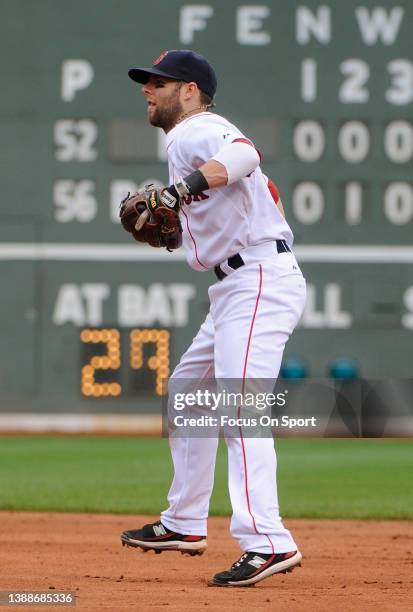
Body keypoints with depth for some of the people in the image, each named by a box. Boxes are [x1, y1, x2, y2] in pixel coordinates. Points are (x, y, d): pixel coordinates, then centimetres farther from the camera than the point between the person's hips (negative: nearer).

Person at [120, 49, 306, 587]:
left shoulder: (195, 133, -9)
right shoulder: (190, 139, 22)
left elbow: (242, 154, -32)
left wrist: (192, 184, -52)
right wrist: (169, 217, 18)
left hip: (260, 281, -11)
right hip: (238, 288, 11)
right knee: (186, 394, 22)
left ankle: (268, 544, -31)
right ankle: (184, 526, 32)